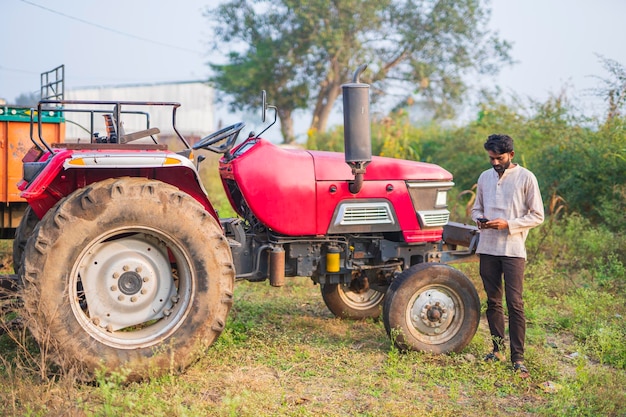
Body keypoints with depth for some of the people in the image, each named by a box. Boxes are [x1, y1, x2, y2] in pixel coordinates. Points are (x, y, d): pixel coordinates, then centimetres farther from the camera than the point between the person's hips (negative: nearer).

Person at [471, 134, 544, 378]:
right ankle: (498, 349, 21)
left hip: (513, 250, -4)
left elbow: (537, 216, -3)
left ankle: (517, 358, -3)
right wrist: (479, 219, -3)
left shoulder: (525, 178, -3)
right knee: (493, 302, 10)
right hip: (487, 248, 5)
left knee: (515, 304, -7)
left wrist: (508, 224, -15)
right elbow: (476, 208, 21)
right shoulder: (485, 177, 11)